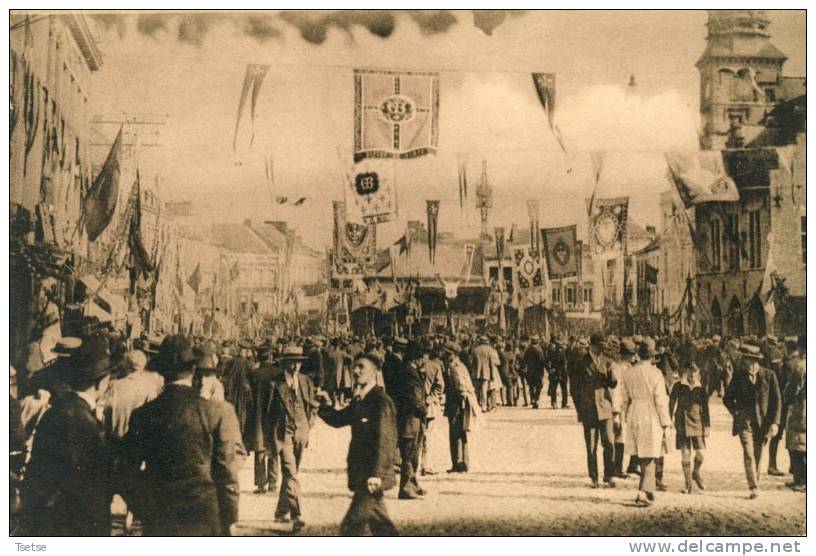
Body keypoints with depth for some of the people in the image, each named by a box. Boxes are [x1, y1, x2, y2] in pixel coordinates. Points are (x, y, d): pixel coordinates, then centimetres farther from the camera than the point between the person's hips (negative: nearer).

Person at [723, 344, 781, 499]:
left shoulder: (769, 375, -2)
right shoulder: (738, 376, 0)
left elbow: (776, 401, 1)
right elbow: (727, 398, 11)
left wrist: (775, 423, -6)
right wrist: (736, 412, -2)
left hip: (763, 422, 0)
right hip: (745, 422, 0)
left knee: (758, 456, 8)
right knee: (748, 454, -12)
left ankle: (755, 483, 22)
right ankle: (753, 488, -12)